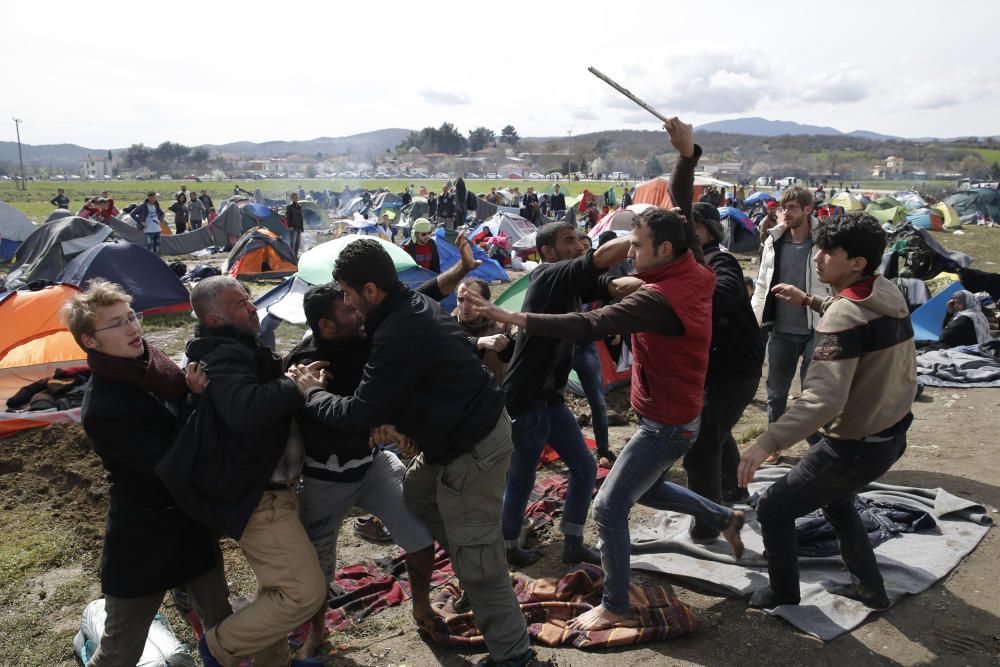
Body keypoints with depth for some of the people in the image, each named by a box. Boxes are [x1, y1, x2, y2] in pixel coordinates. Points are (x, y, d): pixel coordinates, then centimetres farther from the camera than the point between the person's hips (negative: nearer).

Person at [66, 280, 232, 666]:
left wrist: (196, 390, -17)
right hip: (143, 541, -6)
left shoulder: (153, 363, -4)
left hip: (193, 521, 6)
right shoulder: (101, 411, -25)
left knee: (220, 623, 21)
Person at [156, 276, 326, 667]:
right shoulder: (226, 356, -19)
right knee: (305, 591, -9)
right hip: (258, 498, -11)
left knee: (276, 586, 23)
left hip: (268, 489, 11)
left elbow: (263, 398, 26)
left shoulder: (235, 350, 15)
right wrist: (297, 387, -27)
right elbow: (247, 411, -39)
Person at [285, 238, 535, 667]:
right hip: (456, 432, 10)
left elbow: (359, 413, -20)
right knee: (415, 496, 24)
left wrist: (310, 391, -4)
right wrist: (408, 424, 15)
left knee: (475, 557, 0)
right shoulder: (415, 305, 4)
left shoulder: (399, 334, -27)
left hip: (473, 448, -10)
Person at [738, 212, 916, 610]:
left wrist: (768, 442, -48)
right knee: (834, 498, 33)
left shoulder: (844, 317, -28)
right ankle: (869, 587, 42)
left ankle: (783, 593, 24)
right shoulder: (888, 294, -1)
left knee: (773, 508, 6)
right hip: (891, 434, 9)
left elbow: (825, 398, -40)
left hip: (855, 447, -9)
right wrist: (810, 301, 21)